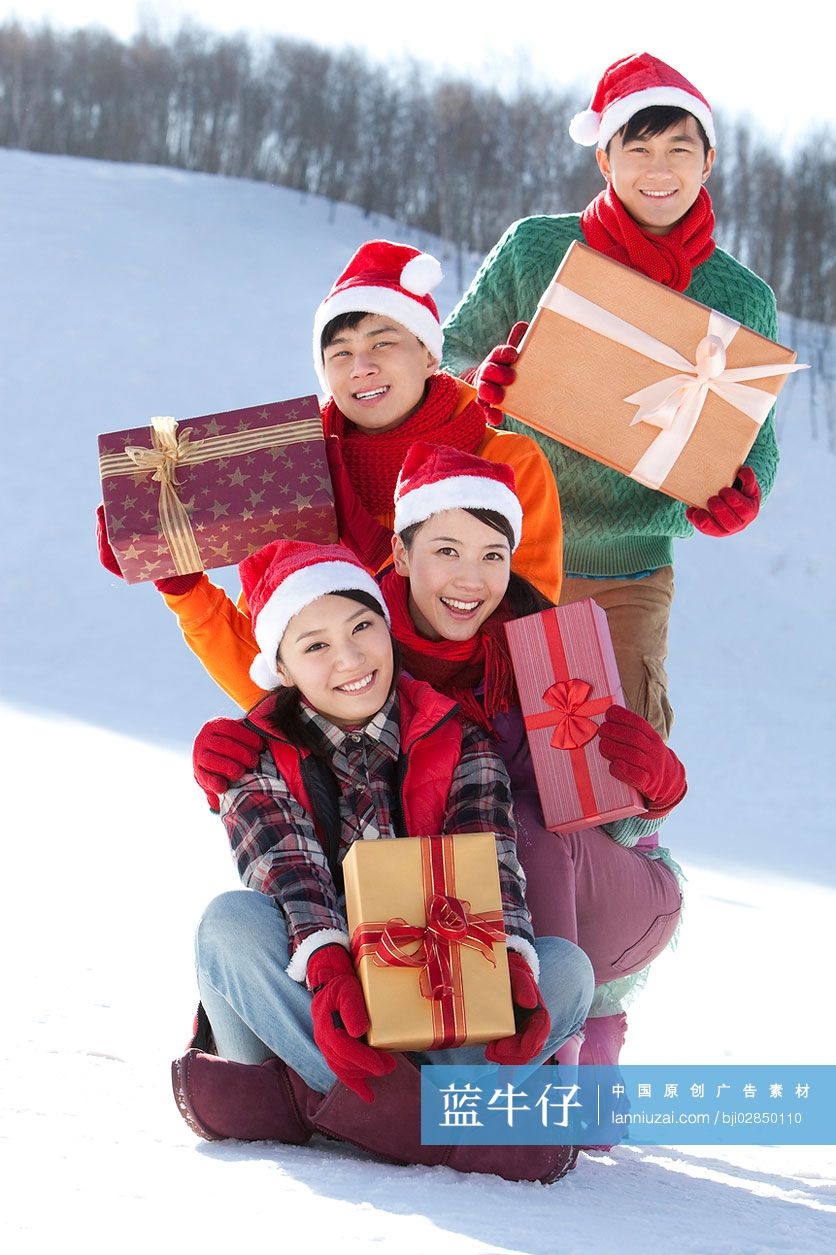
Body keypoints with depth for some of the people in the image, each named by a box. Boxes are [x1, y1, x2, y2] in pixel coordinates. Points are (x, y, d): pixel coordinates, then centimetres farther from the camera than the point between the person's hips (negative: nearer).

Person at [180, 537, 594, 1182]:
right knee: (231, 922, -30)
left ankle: (306, 1098, -34)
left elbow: (492, 866, -12)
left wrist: (511, 965, -34)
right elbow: (288, 876, -18)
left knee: (567, 968, -23)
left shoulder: (457, 742, 3)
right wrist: (328, 971, -40)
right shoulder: (259, 758, -1)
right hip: (307, 994, -1)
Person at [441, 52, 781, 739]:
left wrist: (745, 493, -15)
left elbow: (756, 439, 8)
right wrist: (483, 378, -18)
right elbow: (450, 353, 5)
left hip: (634, 576, 1)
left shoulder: (744, 300, 1)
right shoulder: (534, 248, -2)